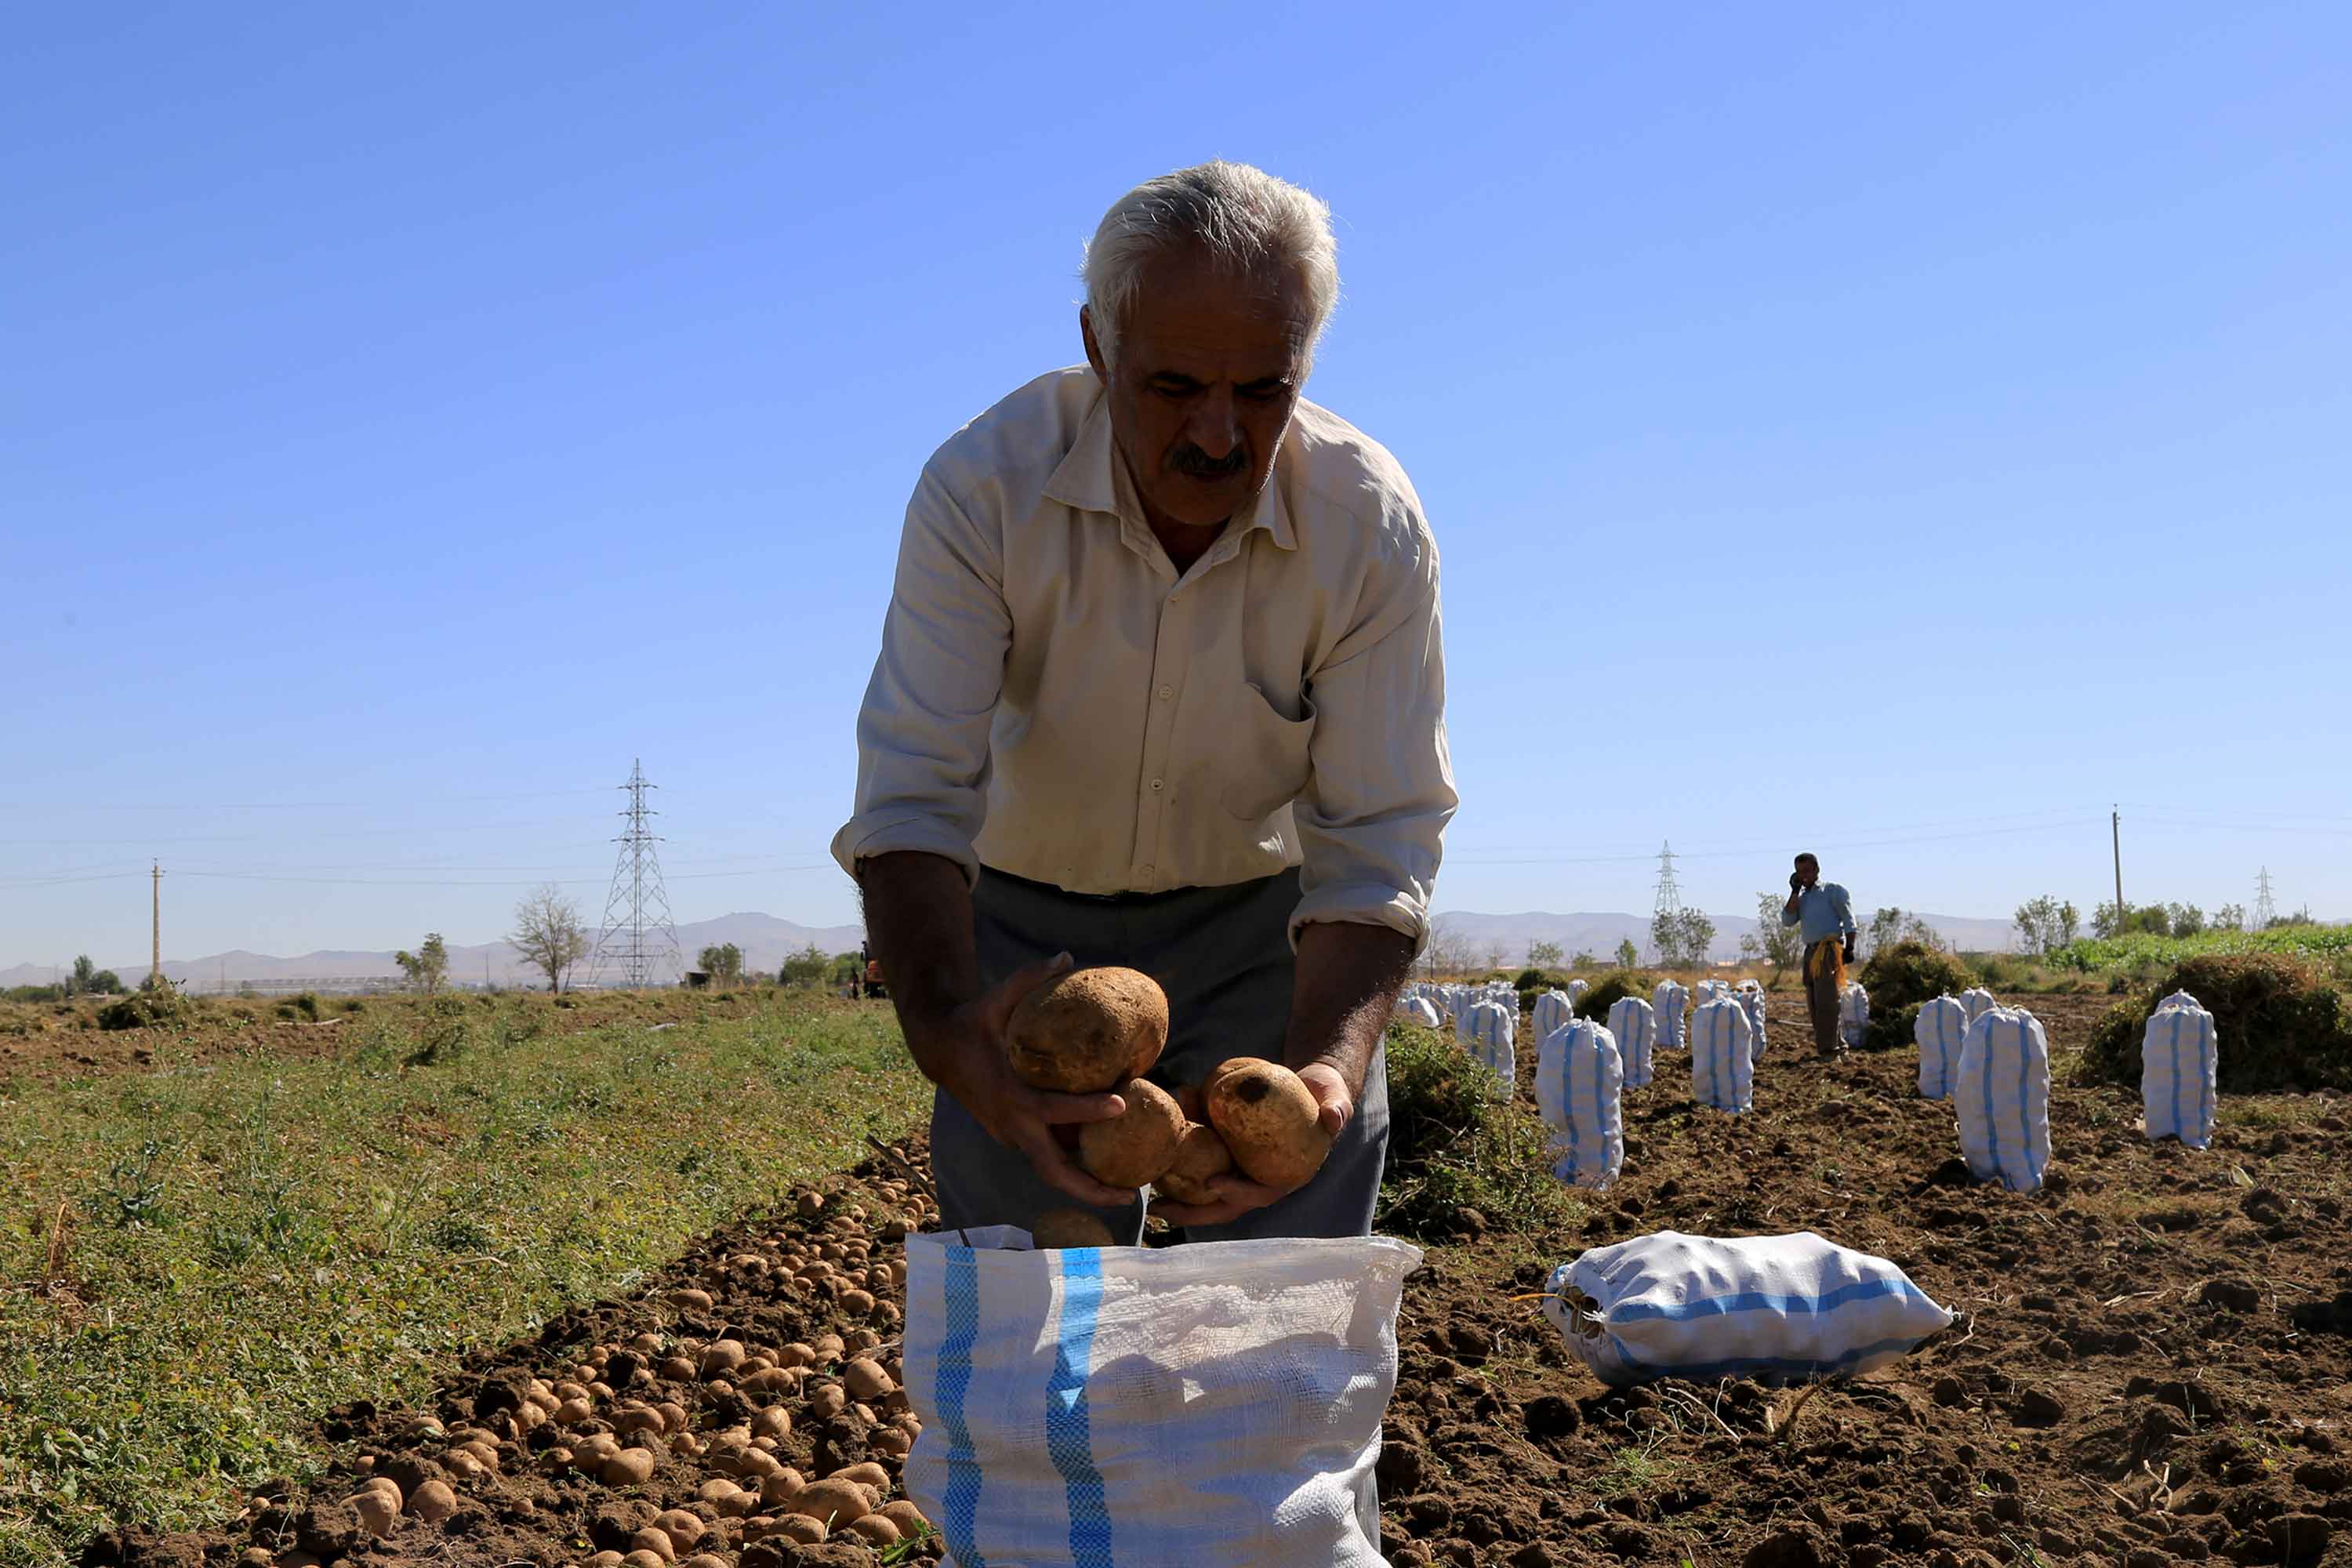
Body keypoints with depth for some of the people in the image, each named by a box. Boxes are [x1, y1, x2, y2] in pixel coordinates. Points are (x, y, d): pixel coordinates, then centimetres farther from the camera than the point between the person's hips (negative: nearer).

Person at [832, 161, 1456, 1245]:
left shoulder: (1373, 529, -21)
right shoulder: (984, 486, -24)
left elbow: (1376, 844, -21)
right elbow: (913, 799, -28)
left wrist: (1327, 1063, -40)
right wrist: (942, 1022, -48)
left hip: (1260, 920, 1)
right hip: (1027, 923, 0)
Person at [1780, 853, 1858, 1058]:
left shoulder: (1832, 890, 5)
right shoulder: (1801, 898, 21)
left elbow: (1849, 919, -2)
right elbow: (1787, 920, 5)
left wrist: (1849, 947, -13)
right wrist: (1795, 891, 2)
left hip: (1830, 949, -7)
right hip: (1811, 951, 7)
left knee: (1826, 1000, -14)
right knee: (1814, 1004, 9)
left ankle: (1829, 1048, -16)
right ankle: (1837, 1045, 18)